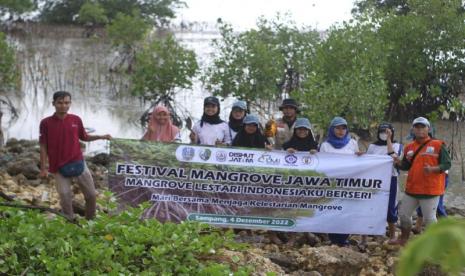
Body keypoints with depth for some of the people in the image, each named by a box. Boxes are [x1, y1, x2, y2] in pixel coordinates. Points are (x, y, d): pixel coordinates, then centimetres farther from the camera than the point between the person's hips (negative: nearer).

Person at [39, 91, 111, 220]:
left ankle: (90, 221, 27)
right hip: (59, 166, -3)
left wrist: (100, 137, 0)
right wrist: (43, 168, -5)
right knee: (65, 197, 1)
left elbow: (84, 137, 15)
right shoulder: (46, 123, -7)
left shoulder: (76, 120, 0)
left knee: (91, 194, 7)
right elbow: (43, 146, -4)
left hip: (78, 162, 3)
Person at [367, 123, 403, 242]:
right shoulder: (372, 146, 14)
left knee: (390, 207, 2)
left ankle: (392, 236, 13)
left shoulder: (396, 145, 6)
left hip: (390, 179, -2)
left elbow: (393, 155, -15)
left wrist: (388, 139, -12)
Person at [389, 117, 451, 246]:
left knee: (429, 217, -2)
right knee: (404, 214, 15)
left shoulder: (438, 145, -6)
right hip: (412, 189, 6)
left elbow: (446, 164, -9)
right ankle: (404, 239, 33)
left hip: (430, 189, -6)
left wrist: (432, 169, -24)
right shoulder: (410, 147, 11)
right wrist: (399, 162, -3)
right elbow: (406, 166, 19)